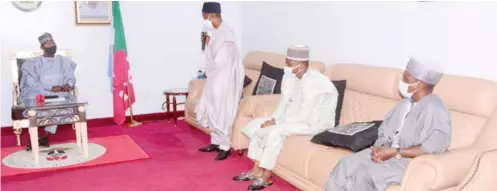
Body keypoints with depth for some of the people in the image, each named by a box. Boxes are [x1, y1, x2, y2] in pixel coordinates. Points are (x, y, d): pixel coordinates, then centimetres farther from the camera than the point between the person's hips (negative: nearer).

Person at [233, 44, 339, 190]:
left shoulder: (311, 83, -27)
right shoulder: (291, 77, -1)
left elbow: (303, 116, -27)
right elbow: (284, 101, 5)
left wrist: (276, 121, -20)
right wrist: (273, 118, -11)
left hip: (316, 121, -9)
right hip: (296, 116, 9)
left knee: (275, 132, -28)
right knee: (255, 125, 0)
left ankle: (266, 176, -12)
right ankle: (257, 170, 3)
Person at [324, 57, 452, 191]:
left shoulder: (434, 109, -16)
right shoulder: (406, 103, 11)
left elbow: (433, 149, -22)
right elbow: (384, 132, 13)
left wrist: (394, 152, -20)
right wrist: (379, 147, -10)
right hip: (390, 154, 8)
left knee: (365, 176, -28)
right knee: (346, 164, -12)